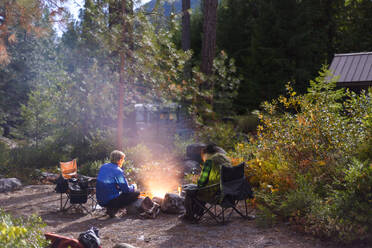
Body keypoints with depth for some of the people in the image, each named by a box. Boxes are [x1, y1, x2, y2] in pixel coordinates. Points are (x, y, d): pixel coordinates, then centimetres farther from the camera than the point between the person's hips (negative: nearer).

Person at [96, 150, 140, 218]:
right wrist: (133, 186, 9)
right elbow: (126, 189, -12)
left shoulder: (103, 167, 8)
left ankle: (110, 208, 10)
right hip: (110, 201, -8)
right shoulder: (118, 171, -15)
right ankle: (114, 209, -8)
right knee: (136, 193, -3)